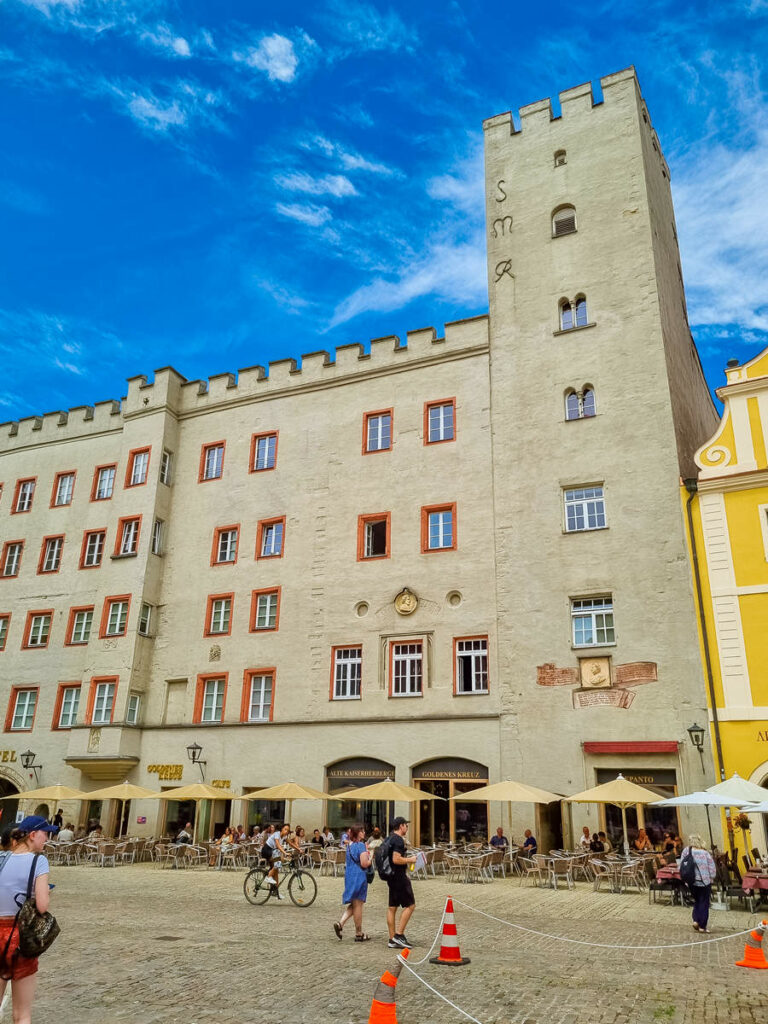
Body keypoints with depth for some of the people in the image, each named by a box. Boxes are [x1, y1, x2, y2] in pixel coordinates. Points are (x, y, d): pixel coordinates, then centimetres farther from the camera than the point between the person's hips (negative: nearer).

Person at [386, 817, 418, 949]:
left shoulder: (390, 839, 15)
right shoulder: (399, 840, -16)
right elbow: (396, 859, -25)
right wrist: (410, 860, -12)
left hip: (392, 876, 10)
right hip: (399, 876, -10)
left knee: (392, 907, 9)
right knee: (410, 905, -3)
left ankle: (392, 940, 13)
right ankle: (399, 935, -3)